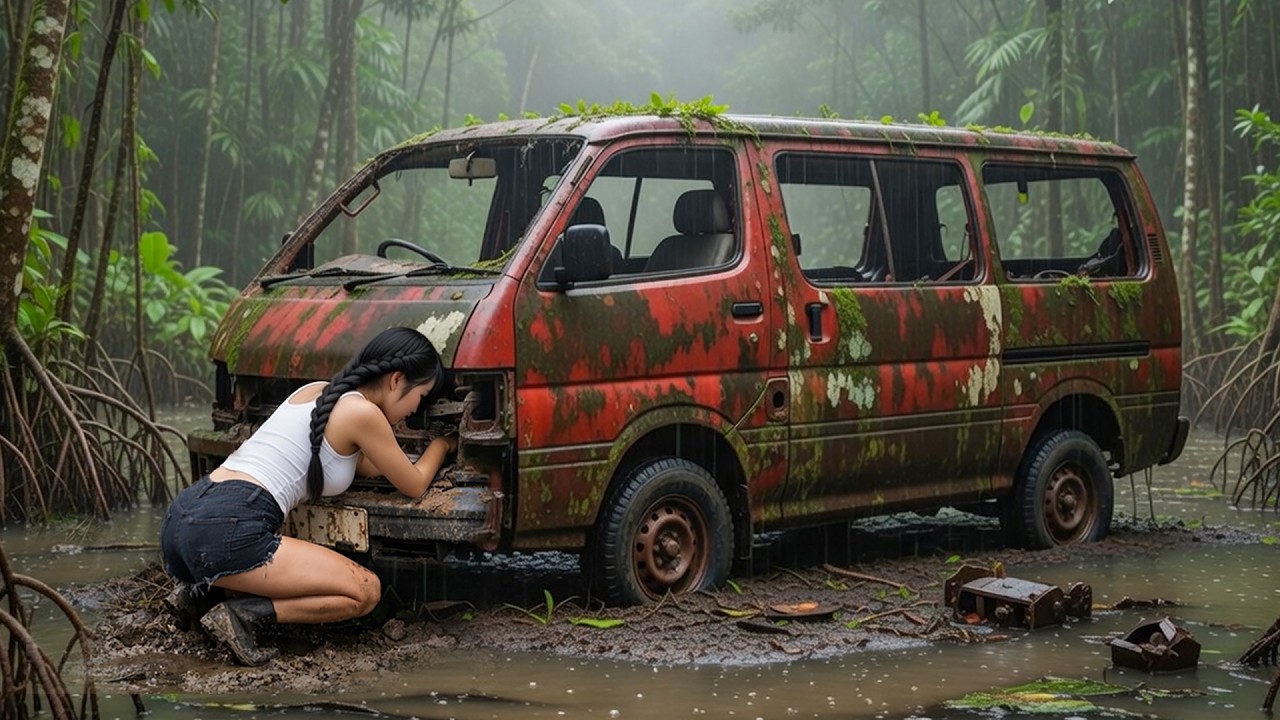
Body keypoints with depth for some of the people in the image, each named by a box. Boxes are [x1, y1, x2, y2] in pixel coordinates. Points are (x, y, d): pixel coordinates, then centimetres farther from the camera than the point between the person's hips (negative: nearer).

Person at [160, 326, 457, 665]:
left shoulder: (318, 392, 22)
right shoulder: (362, 412, -3)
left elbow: (368, 466, 35)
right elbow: (415, 486, 12)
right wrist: (442, 444, 30)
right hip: (226, 532, -9)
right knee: (365, 592, -1)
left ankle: (205, 588, 11)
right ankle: (244, 614, -11)